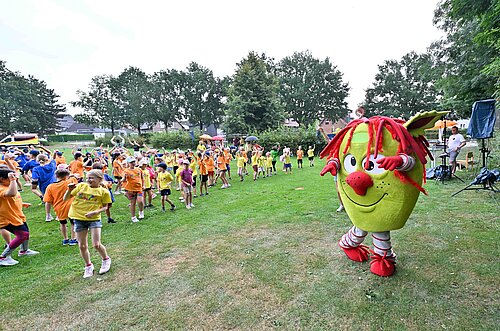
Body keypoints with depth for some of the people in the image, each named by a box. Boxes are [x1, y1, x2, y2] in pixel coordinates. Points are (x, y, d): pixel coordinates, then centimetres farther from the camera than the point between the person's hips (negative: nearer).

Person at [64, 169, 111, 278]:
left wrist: (95, 212, -18)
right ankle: (88, 266, 31)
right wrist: (70, 190, -11)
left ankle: (106, 260, 22)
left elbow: (105, 207, 0)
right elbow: (65, 199, 8)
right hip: (79, 219, 3)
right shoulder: (81, 186, 3)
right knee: (82, 246, 10)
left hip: (94, 219, -3)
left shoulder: (103, 191, -4)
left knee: (96, 245, -6)